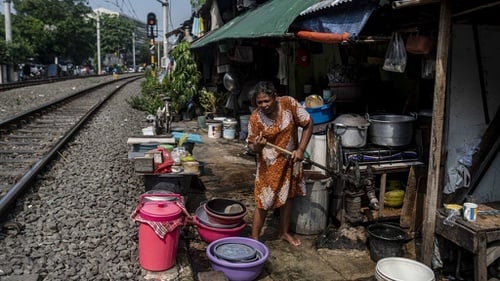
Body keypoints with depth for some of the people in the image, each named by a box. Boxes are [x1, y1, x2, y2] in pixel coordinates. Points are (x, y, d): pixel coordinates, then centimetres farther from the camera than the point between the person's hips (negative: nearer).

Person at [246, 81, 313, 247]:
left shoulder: (289, 104, -18)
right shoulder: (255, 118, -19)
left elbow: (308, 124, -8)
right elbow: (252, 147, -11)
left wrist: (301, 149, -14)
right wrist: (257, 145, -35)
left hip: (290, 160, 3)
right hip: (269, 165, -3)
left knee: (288, 196, 16)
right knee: (263, 202, 1)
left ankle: (284, 233, 36)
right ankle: (254, 238, 17)